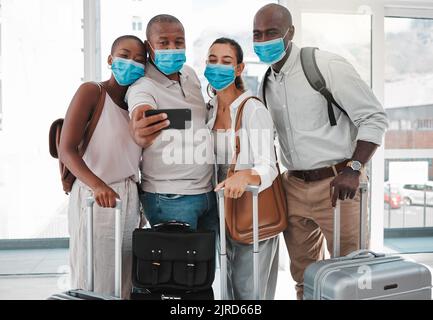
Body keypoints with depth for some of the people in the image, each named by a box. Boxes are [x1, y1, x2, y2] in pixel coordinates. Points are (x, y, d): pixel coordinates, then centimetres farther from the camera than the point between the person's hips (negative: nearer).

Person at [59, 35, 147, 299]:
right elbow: (66, 150, -16)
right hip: (96, 198, -6)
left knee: (124, 283, 12)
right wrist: (97, 185, -31)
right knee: (94, 285, 1)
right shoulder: (92, 92, -6)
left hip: (130, 201, 6)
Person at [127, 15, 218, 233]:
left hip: (208, 191, 7)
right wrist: (139, 135, -61)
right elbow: (140, 121, -38)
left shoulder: (189, 74, 6)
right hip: (169, 198, -7)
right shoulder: (142, 88, -16)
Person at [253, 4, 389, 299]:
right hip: (293, 187, 6)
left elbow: (374, 117, -11)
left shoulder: (327, 65, -10)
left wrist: (353, 169, -20)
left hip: (336, 183, -5)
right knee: (304, 276, 15)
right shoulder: (266, 83, 9)